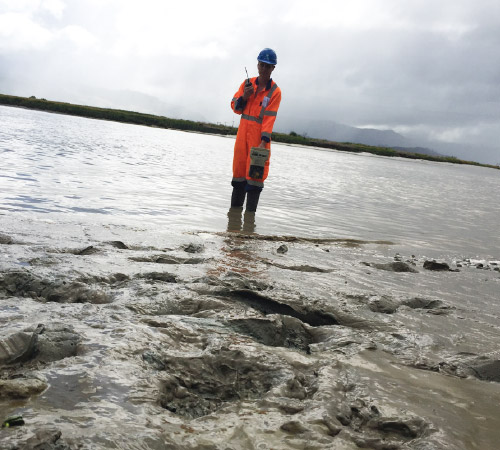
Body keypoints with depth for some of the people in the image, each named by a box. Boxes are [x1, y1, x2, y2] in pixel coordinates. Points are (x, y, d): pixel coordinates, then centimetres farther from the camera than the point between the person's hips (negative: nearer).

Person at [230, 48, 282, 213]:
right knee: (239, 168, 8)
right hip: (243, 132, 4)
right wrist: (244, 97, -9)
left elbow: (270, 118, -12)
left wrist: (264, 141, -22)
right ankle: (235, 207, 18)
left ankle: (250, 212, -4)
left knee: (255, 172, -7)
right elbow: (235, 107, 11)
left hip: (259, 136, -4)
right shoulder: (247, 83, 9)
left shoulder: (275, 91, -4)